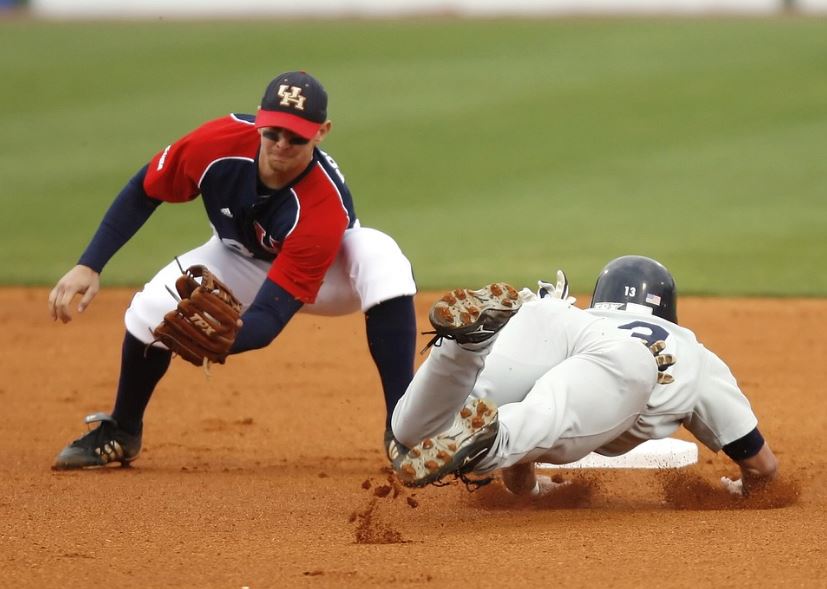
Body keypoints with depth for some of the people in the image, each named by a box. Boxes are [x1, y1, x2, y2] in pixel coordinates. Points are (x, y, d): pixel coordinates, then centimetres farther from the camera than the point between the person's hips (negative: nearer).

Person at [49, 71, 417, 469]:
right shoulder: (220, 142, -34)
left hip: (328, 274, -3)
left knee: (380, 258, -36)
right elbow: (143, 192, -15)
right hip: (240, 258, 3)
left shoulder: (326, 207, -41)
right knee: (152, 309, -23)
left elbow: (267, 320, -43)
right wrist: (89, 266, -24)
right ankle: (121, 434, 9)